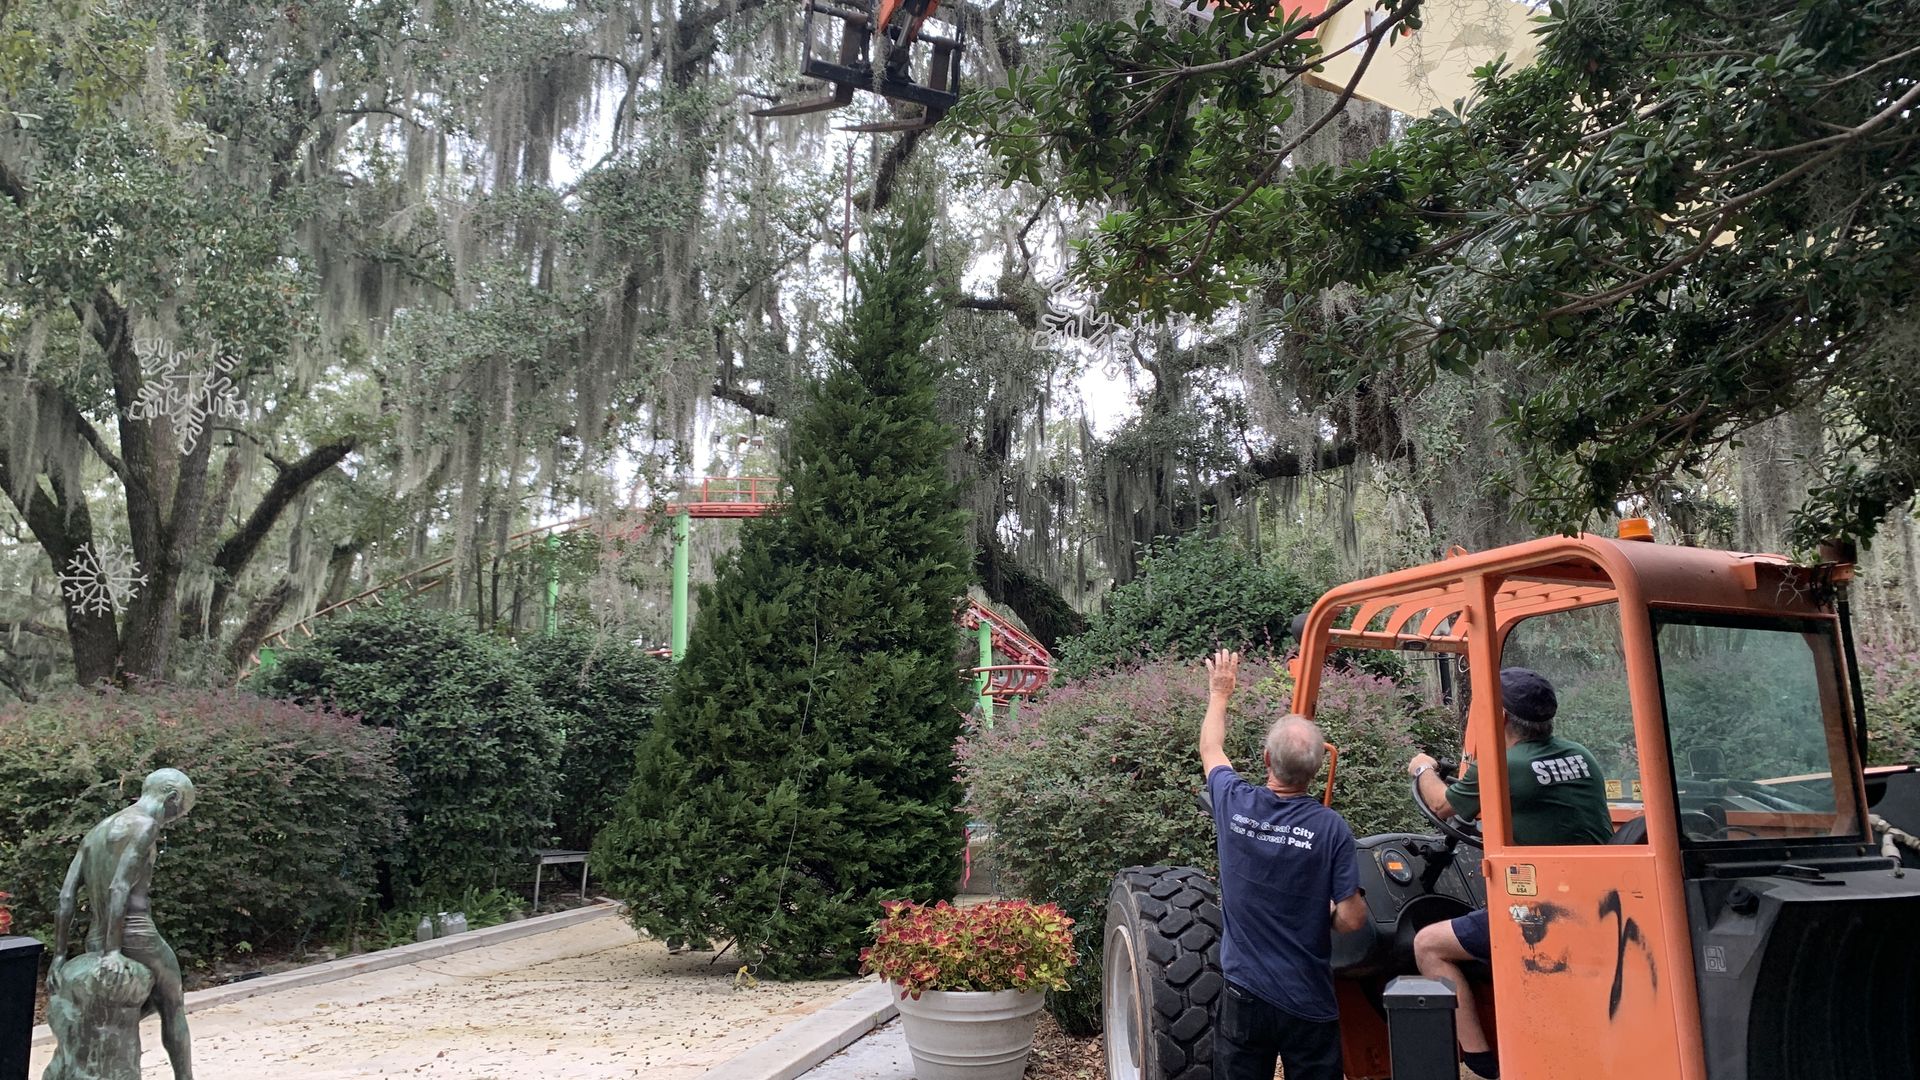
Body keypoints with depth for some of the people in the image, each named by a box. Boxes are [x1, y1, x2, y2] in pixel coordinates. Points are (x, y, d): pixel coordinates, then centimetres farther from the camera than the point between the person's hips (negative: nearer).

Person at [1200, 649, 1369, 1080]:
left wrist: (1219, 694, 28)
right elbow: (1351, 919, -14)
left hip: (1243, 995, 2)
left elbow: (1211, 749, 13)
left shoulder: (1235, 805, -9)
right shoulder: (1331, 828, -16)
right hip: (1308, 1003, -2)